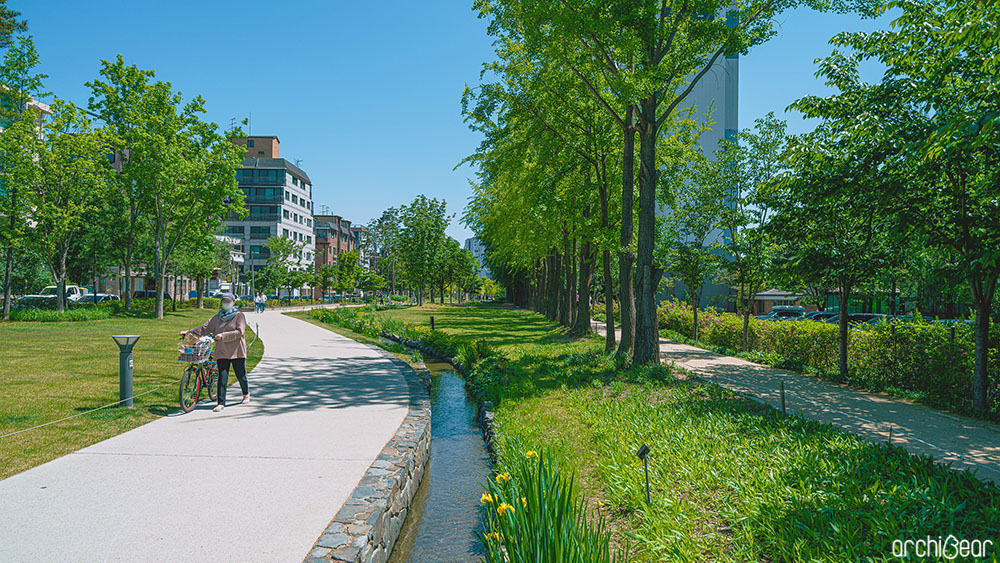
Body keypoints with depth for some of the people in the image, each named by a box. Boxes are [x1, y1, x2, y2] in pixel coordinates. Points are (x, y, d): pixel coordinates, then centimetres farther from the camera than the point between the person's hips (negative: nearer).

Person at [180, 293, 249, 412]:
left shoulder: (239, 316, -1)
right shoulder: (217, 318, 14)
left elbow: (239, 332, -13)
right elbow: (204, 329, 12)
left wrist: (223, 336, -21)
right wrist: (188, 332, 3)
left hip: (237, 352, -3)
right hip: (222, 352, 3)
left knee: (241, 375, 6)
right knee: (222, 377, -4)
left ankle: (246, 395, 32)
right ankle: (221, 403, -2)